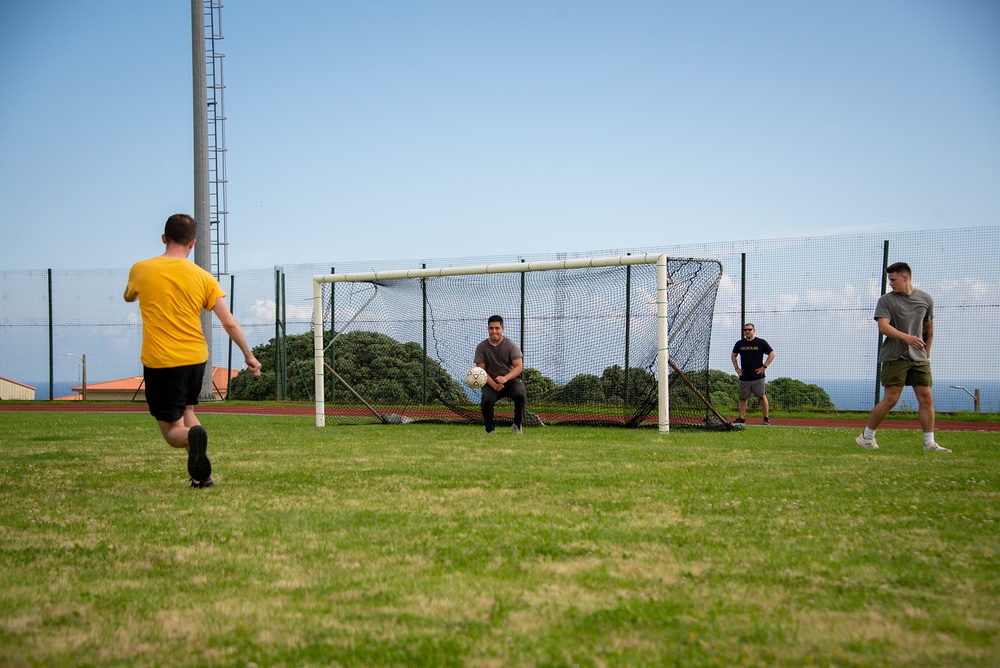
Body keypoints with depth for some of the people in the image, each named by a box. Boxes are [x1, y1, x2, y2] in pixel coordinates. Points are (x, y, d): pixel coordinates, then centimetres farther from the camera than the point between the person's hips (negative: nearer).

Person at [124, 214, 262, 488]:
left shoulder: (140, 270, -2)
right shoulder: (203, 277, -2)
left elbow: (128, 297, 21)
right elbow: (229, 323, -2)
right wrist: (249, 355, 9)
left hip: (159, 361, -2)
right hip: (196, 358, 2)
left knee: (173, 430, 6)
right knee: (187, 411, 26)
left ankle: (192, 436, -31)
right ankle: (201, 476, 9)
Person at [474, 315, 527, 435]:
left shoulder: (511, 345, -3)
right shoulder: (481, 347, 0)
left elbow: (519, 367, -10)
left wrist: (505, 378, -29)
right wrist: (494, 385, -21)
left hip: (511, 379, 0)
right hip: (491, 382, 0)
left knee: (520, 394, -32)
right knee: (486, 400, -30)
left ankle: (517, 425, -6)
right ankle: (490, 429, -3)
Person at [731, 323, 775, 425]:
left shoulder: (761, 342, -1)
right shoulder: (739, 343, 9)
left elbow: (772, 354, 2)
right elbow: (734, 355, 23)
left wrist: (764, 367, -5)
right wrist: (736, 368, 12)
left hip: (758, 376, -3)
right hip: (744, 377, 3)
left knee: (762, 397, -3)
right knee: (743, 398, 6)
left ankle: (766, 418, 3)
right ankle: (741, 417, 12)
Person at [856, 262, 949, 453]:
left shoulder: (925, 299, 10)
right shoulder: (886, 300, -1)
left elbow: (929, 328, 20)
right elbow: (883, 326, -15)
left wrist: (926, 352, 17)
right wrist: (906, 337, -28)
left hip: (919, 358, 4)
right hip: (895, 357, -4)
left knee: (926, 398, -2)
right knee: (890, 399, -7)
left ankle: (930, 443, 3)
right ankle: (866, 437, 6)